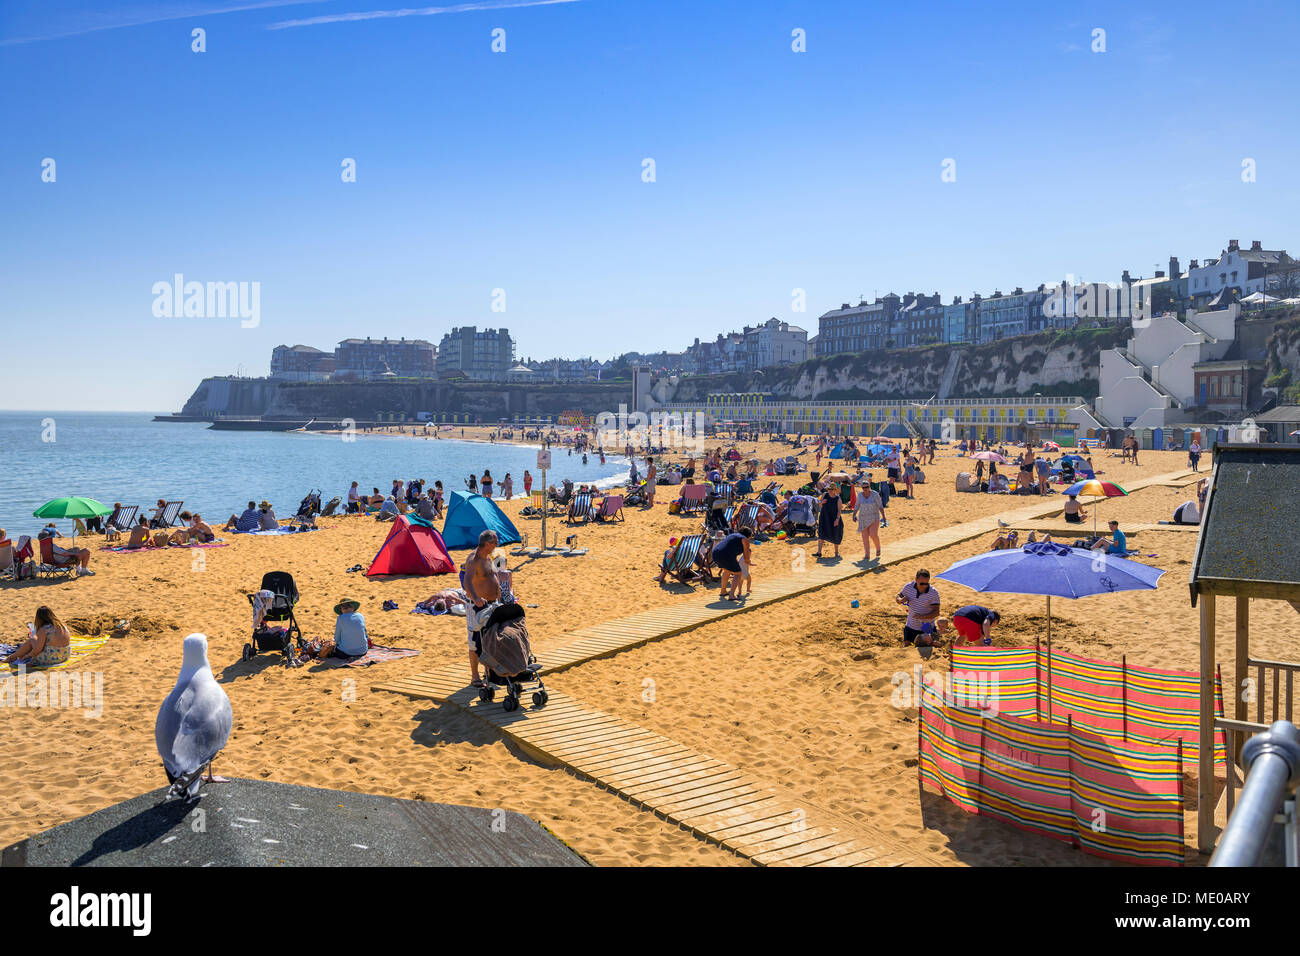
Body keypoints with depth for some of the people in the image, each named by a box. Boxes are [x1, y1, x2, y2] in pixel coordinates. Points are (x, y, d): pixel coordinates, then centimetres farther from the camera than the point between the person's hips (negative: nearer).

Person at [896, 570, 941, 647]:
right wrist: (901, 600, -19)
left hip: (926, 628, -3)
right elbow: (897, 599, 6)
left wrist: (923, 616, -33)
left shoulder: (933, 593, -18)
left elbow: (936, 612, -17)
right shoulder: (908, 587, -9)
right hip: (910, 626, 3)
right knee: (906, 646, 5)